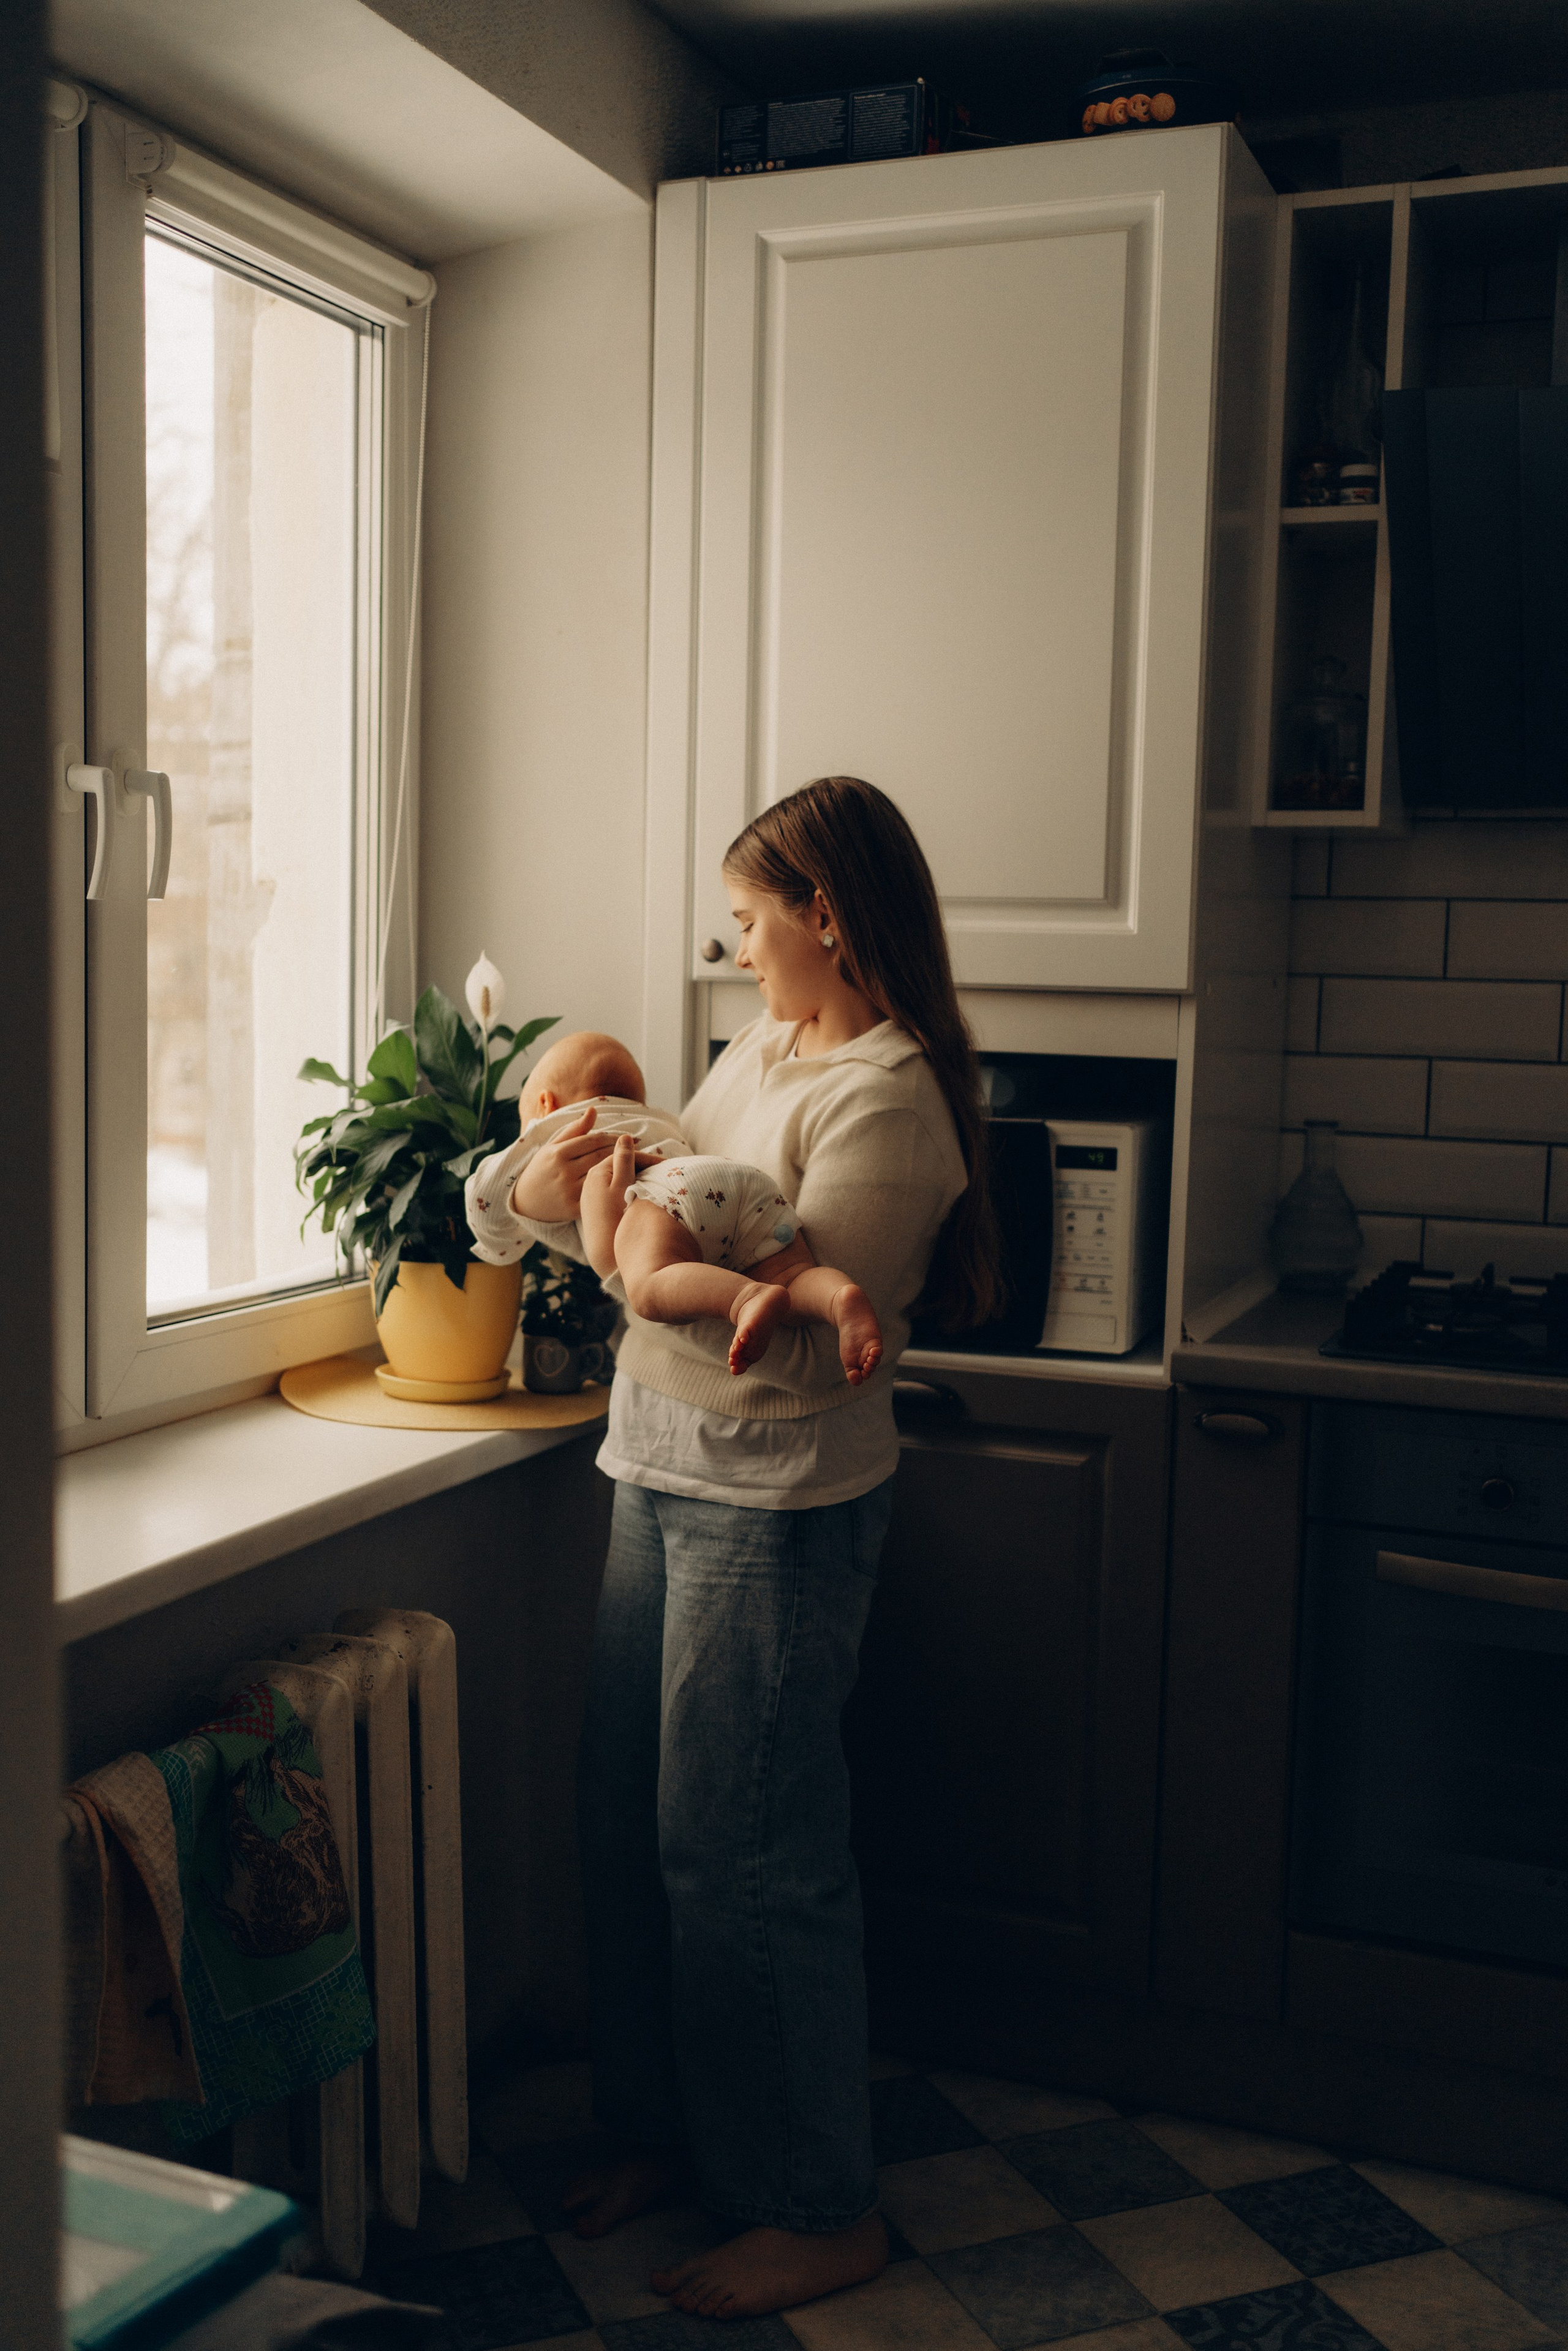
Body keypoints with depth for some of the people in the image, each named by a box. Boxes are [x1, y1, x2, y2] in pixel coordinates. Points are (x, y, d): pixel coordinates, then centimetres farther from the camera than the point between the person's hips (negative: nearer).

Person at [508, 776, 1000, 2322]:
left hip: (776, 1506, -9)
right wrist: (583, 1181, -5)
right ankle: (667, 2131, 36)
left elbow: (794, 1347, -24)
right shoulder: (761, 1050, 10)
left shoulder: (889, 1098, -18)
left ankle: (820, 2212, 19)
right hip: (665, 1477, 9)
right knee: (630, 1819, 16)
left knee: (742, 1848, 1)